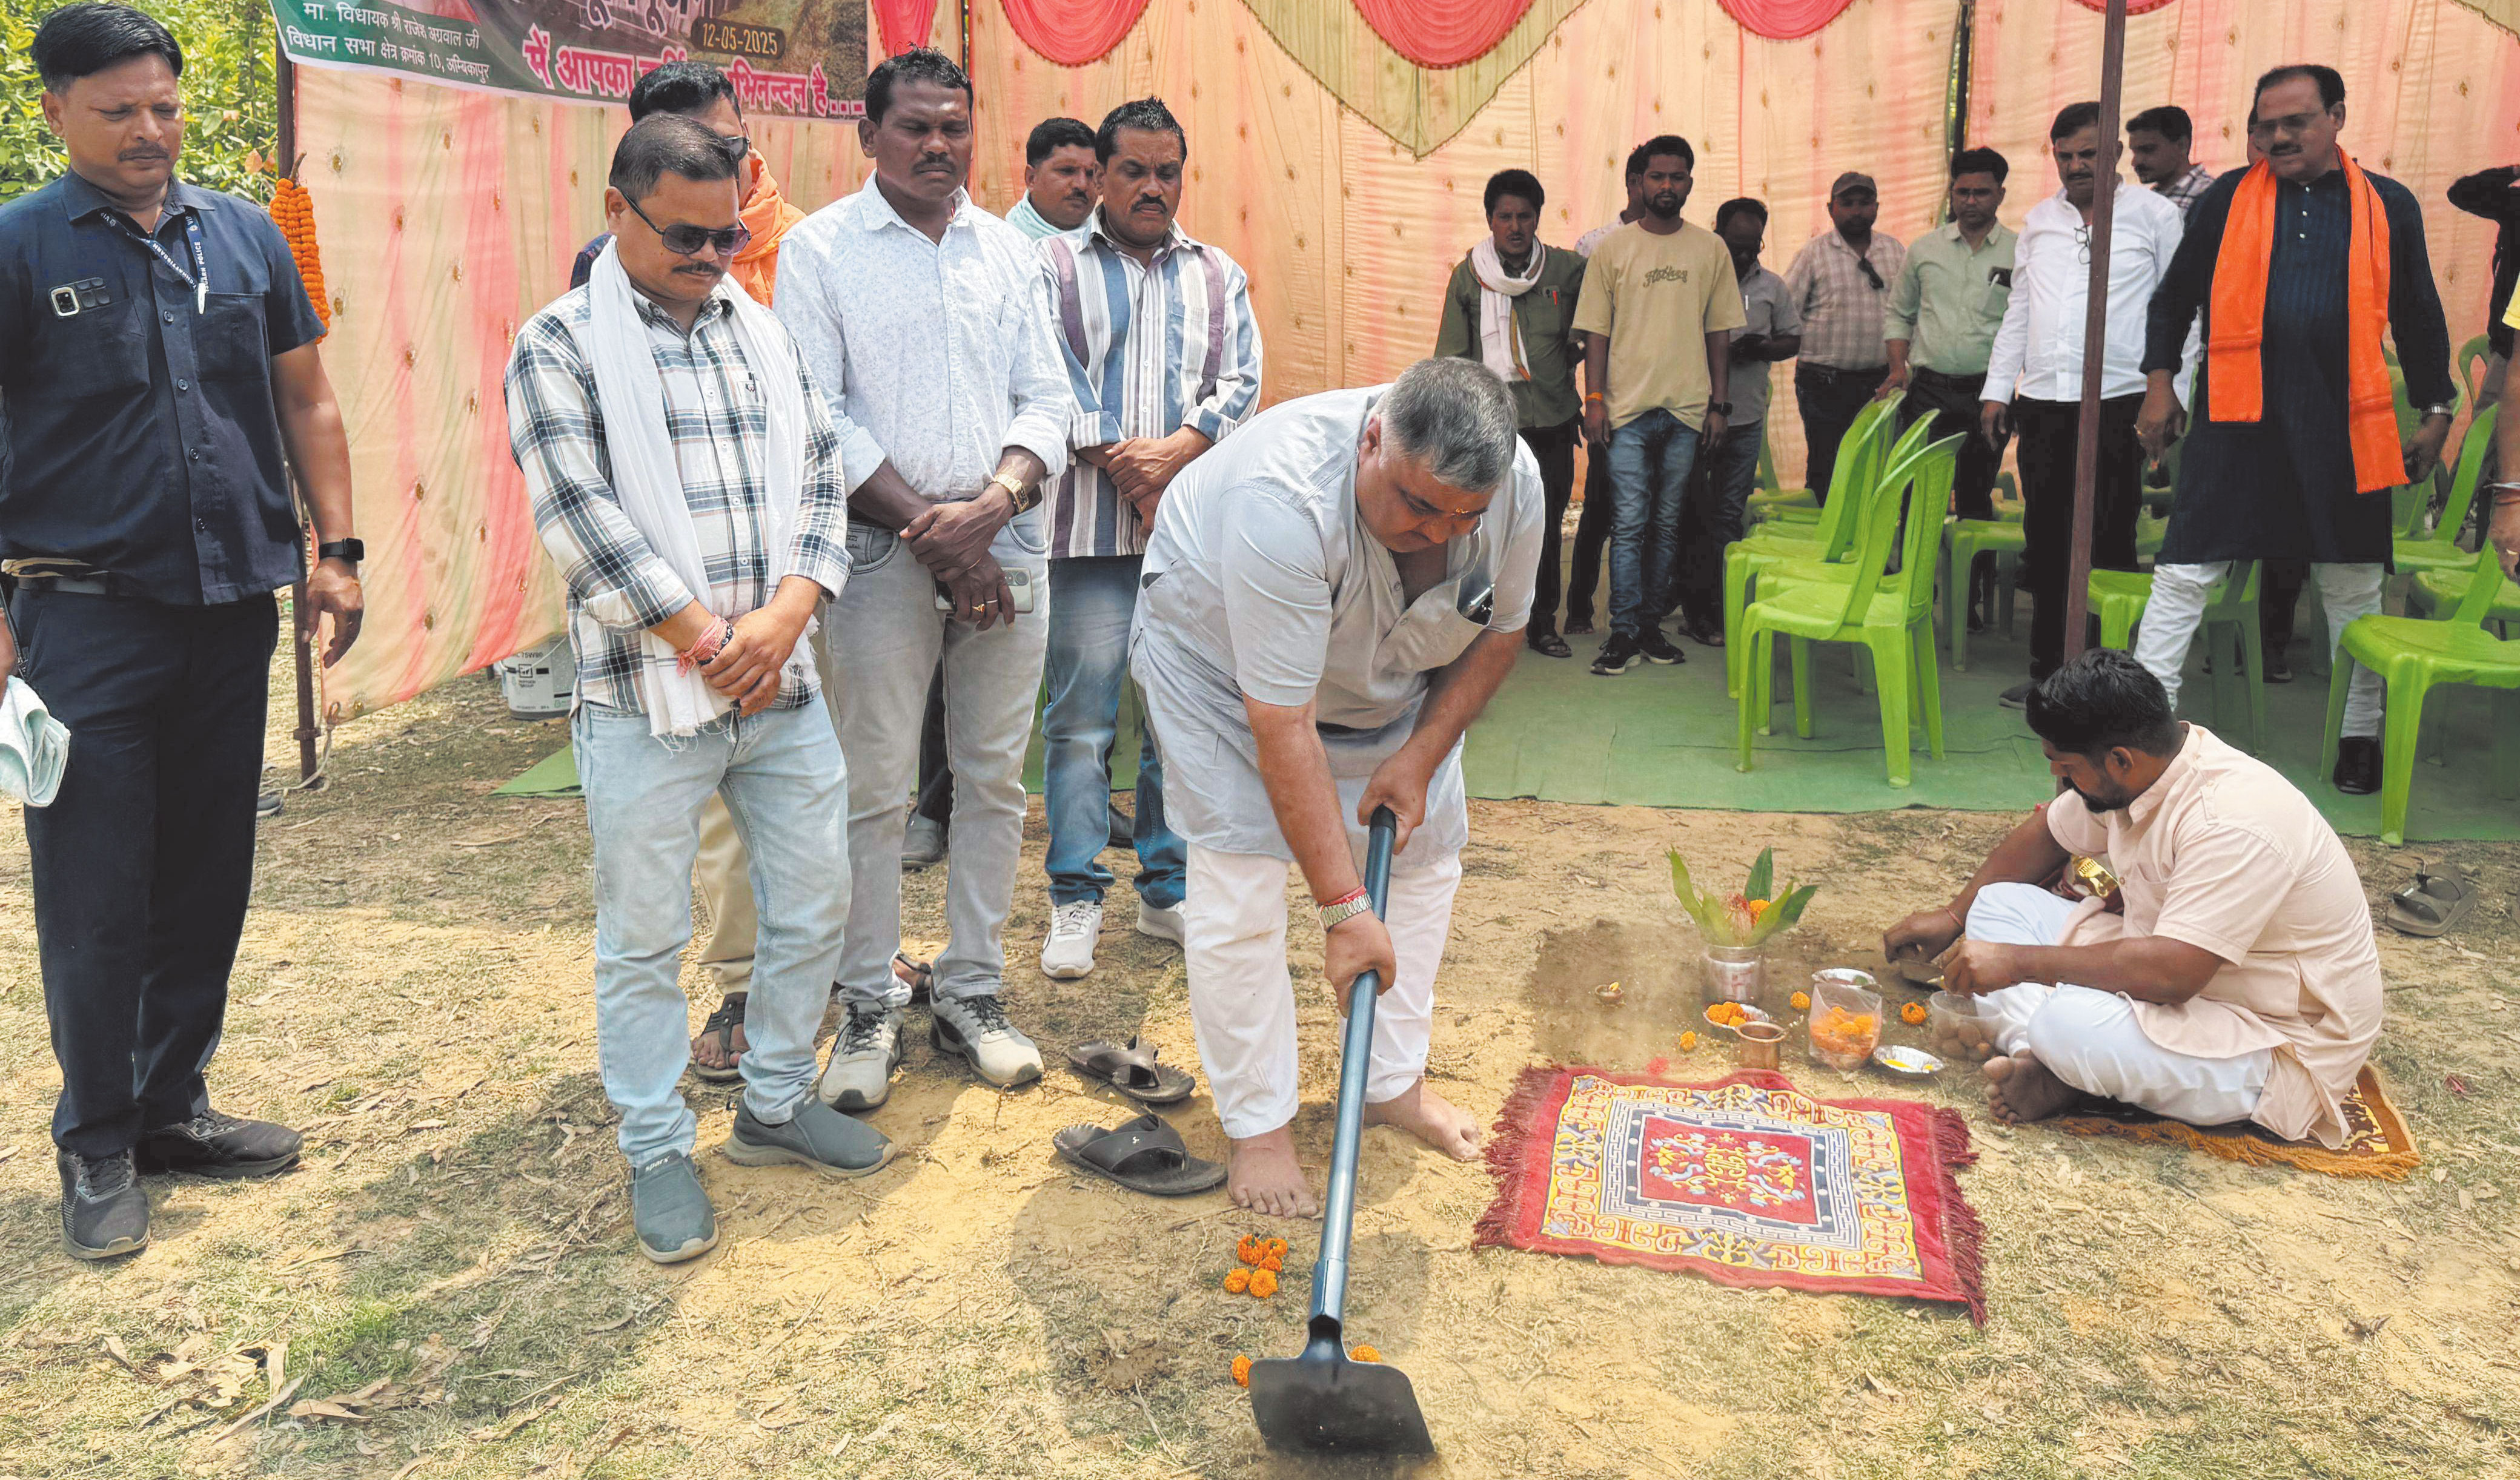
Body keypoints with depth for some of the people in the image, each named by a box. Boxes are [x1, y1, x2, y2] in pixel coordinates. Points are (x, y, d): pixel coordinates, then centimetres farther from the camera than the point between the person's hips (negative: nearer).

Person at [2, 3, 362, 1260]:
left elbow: (305, 401, 14)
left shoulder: (245, 236, 10)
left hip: (233, 605, 4)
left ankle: (173, 1107, 26)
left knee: (209, 877, 11)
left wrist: (334, 551, 5)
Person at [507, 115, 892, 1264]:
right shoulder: (560, 345, -4)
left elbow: (820, 479, 7)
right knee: (645, 938, 5)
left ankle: (776, 1104, 33)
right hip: (647, 696, -5)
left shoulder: (765, 336, 13)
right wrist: (704, 638, -14)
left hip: (782, 684, 5)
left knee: (813, 903, 13)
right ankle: (657, 1153, 22)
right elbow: (583, 517, -13)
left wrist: (784, 616, -9)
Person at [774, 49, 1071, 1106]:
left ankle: (971, 992, 20)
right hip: (881, 550, -3)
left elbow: (1046, 402, 8)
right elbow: (818, 417, -5)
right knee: (873, 789, -1)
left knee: (994, 779, 7)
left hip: (1006, 544, 4)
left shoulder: (1009, 252, 13)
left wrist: (991, 505, -10)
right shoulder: (821, 248, 2)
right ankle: (870, 1009, 12)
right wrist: (928, 529, -12)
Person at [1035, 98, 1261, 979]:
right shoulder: (1053, 267, 7)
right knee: (1082, 714, -4)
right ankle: (1076, 899, 7)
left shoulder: (1219, 276, 16)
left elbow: (1241, 385, 6)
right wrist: (1121, 466, -11)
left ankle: (1169, 890, 18)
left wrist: (1174, 451, -10)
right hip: (1090, 527, -3)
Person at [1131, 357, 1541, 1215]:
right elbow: (1282, 726, -41)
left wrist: (1421, 756, -16)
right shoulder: (1283, 500, -43)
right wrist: (1344, 909, -39)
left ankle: (1395, 1084, 19)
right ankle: (1257, 1126, 2)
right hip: (1217, 640, -5)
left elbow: (1500, 630, -6)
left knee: (1425, 849, 5)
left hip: (1387, 666, 6)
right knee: (1241, 877, -12)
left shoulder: (1516, 483, -26)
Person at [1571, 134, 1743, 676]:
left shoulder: (1711, 250, 8)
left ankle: (1651, 625, 15)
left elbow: (1719, 332, 10)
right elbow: (1596, 332, 4)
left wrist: (1719, 404, 6)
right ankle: (1624, 632, 0)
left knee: (1667, 524, 7)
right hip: (1628, 408, -2)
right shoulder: (1613, 249, 4)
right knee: (1629, 523, -5)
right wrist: (1594, 398, -4)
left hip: (1688, 409, 2)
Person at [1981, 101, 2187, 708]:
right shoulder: (2039, 220, 17)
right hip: (2042, 401, 5)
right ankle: (2048, 669, 18)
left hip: (2116, 401, -5)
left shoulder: (2153, 214, 3)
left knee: (2109, 543, -3)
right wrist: (1997, 389, 13)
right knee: (2045, 540, 9)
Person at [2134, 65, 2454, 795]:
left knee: (2354, 585, 10)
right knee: (2184, 573, -5)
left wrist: (2435, 411, 13)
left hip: (2344, 426, 1)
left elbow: (2420, 317, 13)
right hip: (2236, 415, -1)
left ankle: (2361, 733, 24)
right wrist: (2159, 380, 4)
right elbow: (2176, 294, 12)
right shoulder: (2229, 199, 5)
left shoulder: (2388, 207, 7)